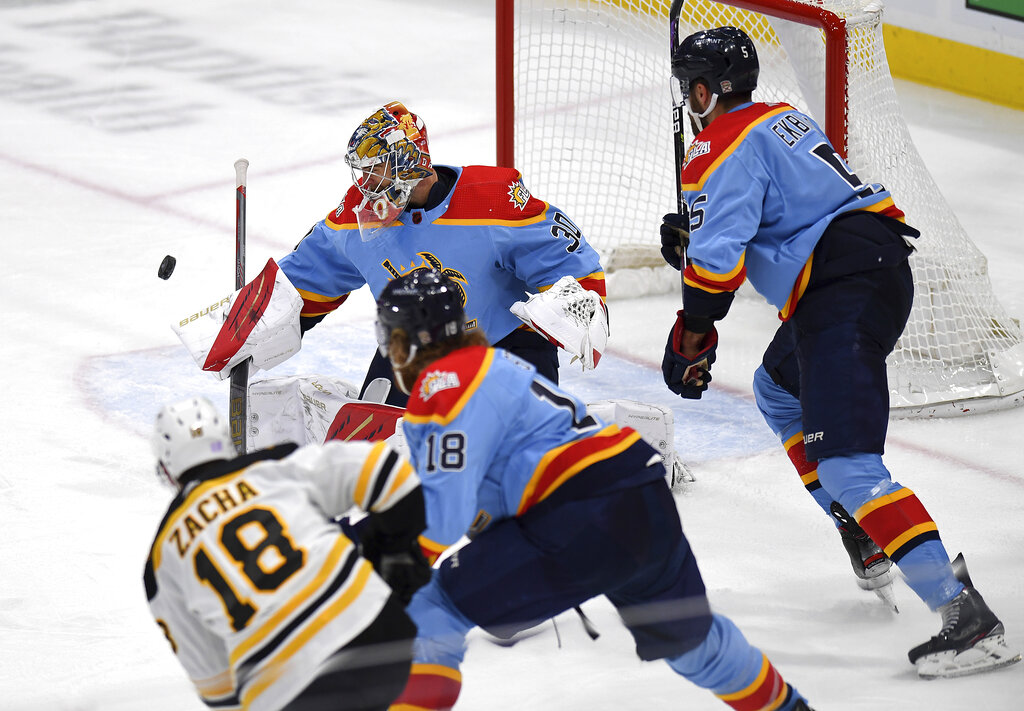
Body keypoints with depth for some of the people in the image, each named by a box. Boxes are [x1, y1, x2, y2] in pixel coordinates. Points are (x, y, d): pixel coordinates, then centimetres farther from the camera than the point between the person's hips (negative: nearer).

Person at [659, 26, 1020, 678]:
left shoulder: (723, 147, -6)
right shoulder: (782, 120, 22)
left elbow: (718, 258, -16)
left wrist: (691, 339, -6)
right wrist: (694, 234, 26)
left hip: (843, 291, -10)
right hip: (882, 263, 10)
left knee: (846, 463, -18)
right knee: (780, 391, 33)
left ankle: (966, 616, -31)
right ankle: (870, 546, 29)